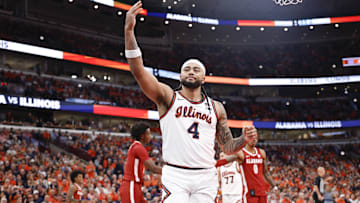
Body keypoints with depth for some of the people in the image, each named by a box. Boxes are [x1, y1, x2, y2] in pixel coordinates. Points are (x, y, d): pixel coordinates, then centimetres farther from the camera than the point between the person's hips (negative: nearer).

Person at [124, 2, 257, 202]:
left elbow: (228, 147, 20)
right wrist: (129, 30, -19)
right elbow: (137, 69, -8)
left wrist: (245, 139, -3)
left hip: (206, 178, 3)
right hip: (175, 175, -3)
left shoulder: (216, 108, 16)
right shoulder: (167, 97, 6)